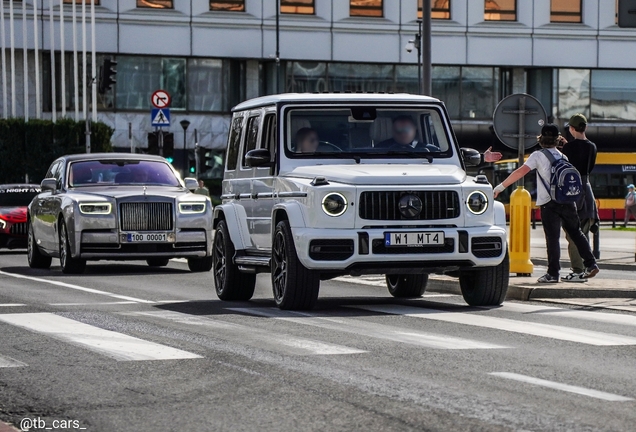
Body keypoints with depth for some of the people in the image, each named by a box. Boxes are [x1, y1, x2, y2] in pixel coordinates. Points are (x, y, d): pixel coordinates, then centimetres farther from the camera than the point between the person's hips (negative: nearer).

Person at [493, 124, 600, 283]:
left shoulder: (538, 156, -4)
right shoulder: (563, 157, 14)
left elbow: (521, 171, -14)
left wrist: (501, 187, -13)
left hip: (549, 203, -5)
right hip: (568, 201, 5)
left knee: (552, 238, -4)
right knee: (576, 232, 17)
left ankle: (553, 273, -5)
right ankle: (591, 264, 17)